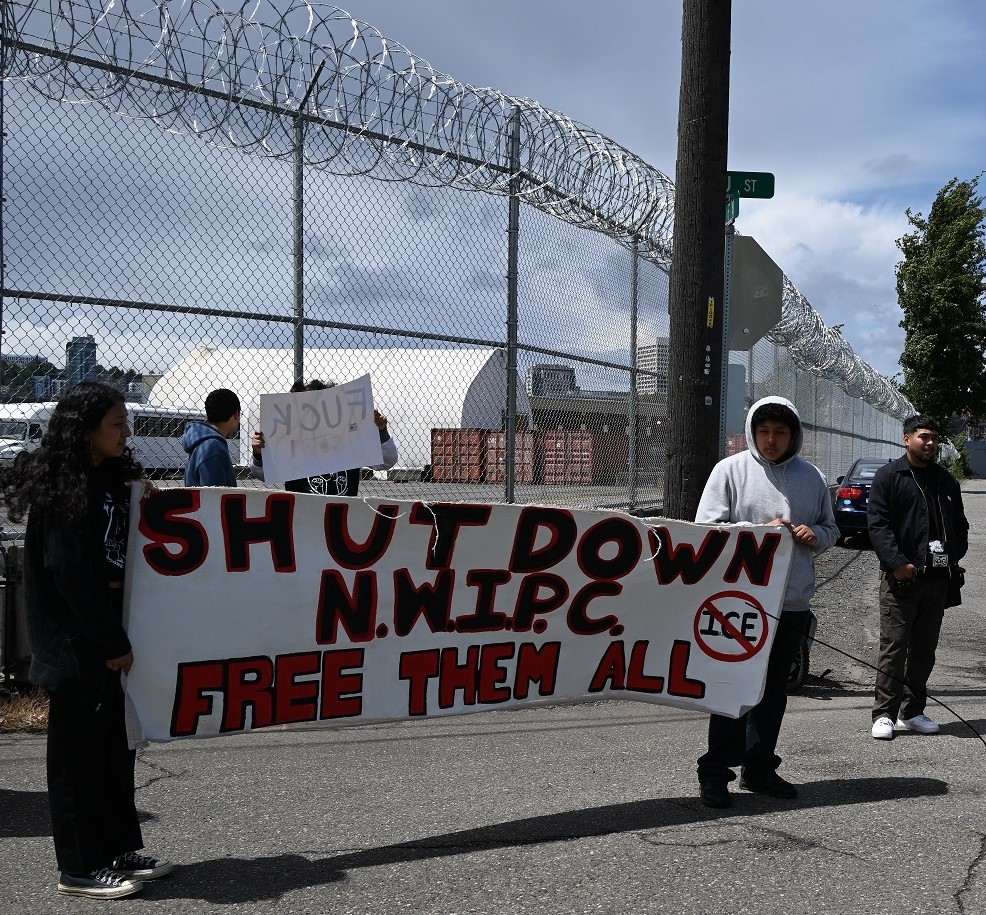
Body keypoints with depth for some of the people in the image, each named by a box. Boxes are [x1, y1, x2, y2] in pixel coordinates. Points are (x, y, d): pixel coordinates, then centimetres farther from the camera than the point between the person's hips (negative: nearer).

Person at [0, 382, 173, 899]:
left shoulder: (110, 481, 12)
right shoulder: (63, 490, -16)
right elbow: (72, 575, -19)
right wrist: (113, 643, -17)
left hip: (107, 635, 9)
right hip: (74, 642, -9)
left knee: (115, 744, 13)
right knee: (79, 751, 0)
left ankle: (118, 851, 24)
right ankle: (80, 869, 10)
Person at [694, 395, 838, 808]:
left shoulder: (812, 477, 10)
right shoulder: (731, 470, -2)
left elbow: (830, 529, 20)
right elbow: (706, 526, -6)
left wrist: (814, 535, -3)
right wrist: (760, 532, -16)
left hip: (794, 601, 5)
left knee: (774, 689, 13)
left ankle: (759, 768, 25)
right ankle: (715, 772, 7)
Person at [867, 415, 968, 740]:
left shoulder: (946, 480, 16)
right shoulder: (889, 476, -1)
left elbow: (960, 525, 21)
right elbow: (877, 523, -9)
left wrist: (953, 556, 3)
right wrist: (897, 563, -18)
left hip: (937, 577, 6)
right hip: (901, 577, -6)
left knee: (924, 648, 10)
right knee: (894, 646, -6)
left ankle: (913, 712, 19)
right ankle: (884, 714, -2)